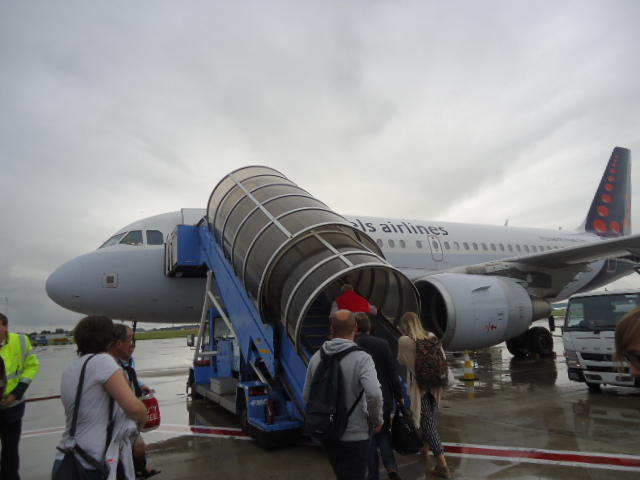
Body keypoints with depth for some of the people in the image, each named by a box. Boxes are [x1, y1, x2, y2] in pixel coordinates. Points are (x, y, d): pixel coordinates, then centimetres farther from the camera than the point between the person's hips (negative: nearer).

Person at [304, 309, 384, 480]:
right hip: (354, 435, -5)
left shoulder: (316, 357, -3)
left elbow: (307, 396, 4)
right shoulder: (362, 358, -18)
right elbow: (374, 394, -32)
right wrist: (377, 420, -13)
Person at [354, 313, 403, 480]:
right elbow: (392, 373, -7)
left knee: (369, 438, 14)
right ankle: (391, 466, 6)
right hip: (383, 399, 1)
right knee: (384, 432, 21)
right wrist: (399, 397, 2)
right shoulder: (382, 344, -9)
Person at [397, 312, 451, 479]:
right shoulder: (431, 337, 1)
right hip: (434, 385, 6)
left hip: (419, 387, -6)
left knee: (428, 424, 1)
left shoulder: (404, 341, -14)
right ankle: (425, 454, 36)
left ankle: (443, 465, 2)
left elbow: (401, 361, -2)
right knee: (428, 421, 20)